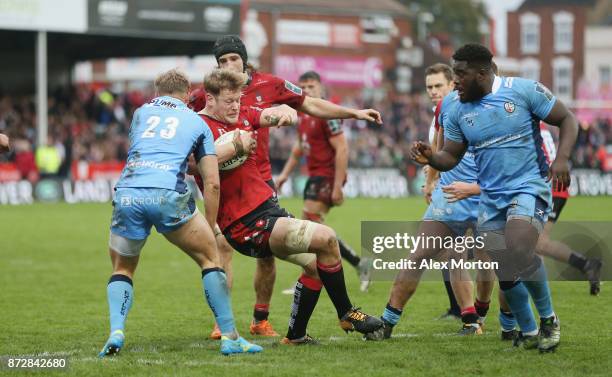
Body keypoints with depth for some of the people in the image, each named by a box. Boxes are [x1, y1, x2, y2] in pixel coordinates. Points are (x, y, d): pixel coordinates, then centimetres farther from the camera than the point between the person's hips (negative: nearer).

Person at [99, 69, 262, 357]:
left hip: (127, 193, 2)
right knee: (209, 258, 17)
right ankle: (230, 337, 11)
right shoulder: (198, 123, 22)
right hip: (168, 195, -2)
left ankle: (116, 332, -3)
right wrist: (210, 228, 26)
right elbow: (212, 184, 17)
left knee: (122, 270, 22)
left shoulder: (141, 113, 27)